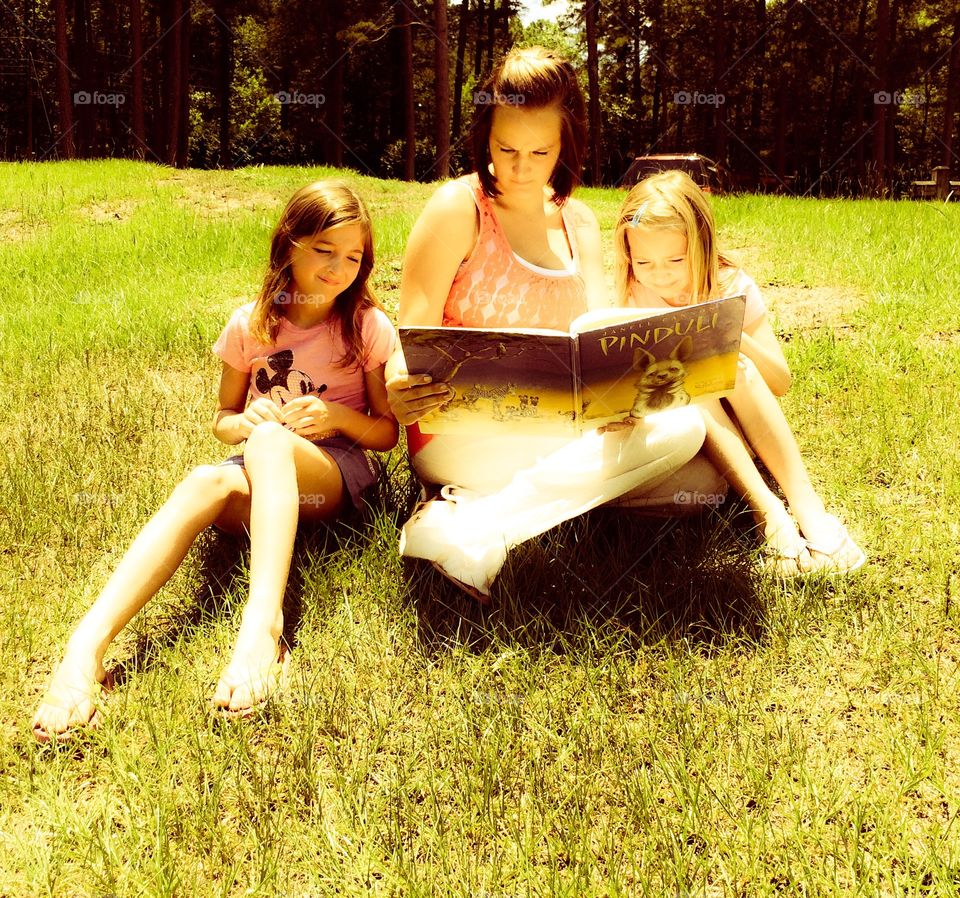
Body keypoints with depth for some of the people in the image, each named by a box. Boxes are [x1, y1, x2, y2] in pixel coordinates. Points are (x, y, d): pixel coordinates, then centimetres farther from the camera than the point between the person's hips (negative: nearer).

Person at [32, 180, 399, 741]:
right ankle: (87, 646, -50)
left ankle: (263, 623, -57)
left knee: (271, 440, -39)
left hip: (337, 469, -2)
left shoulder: (367, 326, 1)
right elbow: (223, 419, 15)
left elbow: (388, 432, 5)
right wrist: (243, 422, -9)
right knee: (208, 482, -36)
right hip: (261, 472, 2)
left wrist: (338, 416, -15)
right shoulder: (251, 325, 7)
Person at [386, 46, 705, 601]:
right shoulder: (459, 208, -5)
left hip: (548, 430, 6)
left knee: (682, 425, -16)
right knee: (674, 435, -23)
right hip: (460, 434, -6)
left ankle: (478, 510, -21)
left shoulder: (579, 224, 12)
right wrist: (400, 389, -33)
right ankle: (465, 534, -29)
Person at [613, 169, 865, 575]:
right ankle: (768, 512, -37)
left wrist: (736, 337, -28)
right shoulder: (630, 301, -9)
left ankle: (807, 507, -33)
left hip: (737, 419, 1)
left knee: (736, 368, -29)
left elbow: (780, 383, -11)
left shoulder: (732, 287, -8)